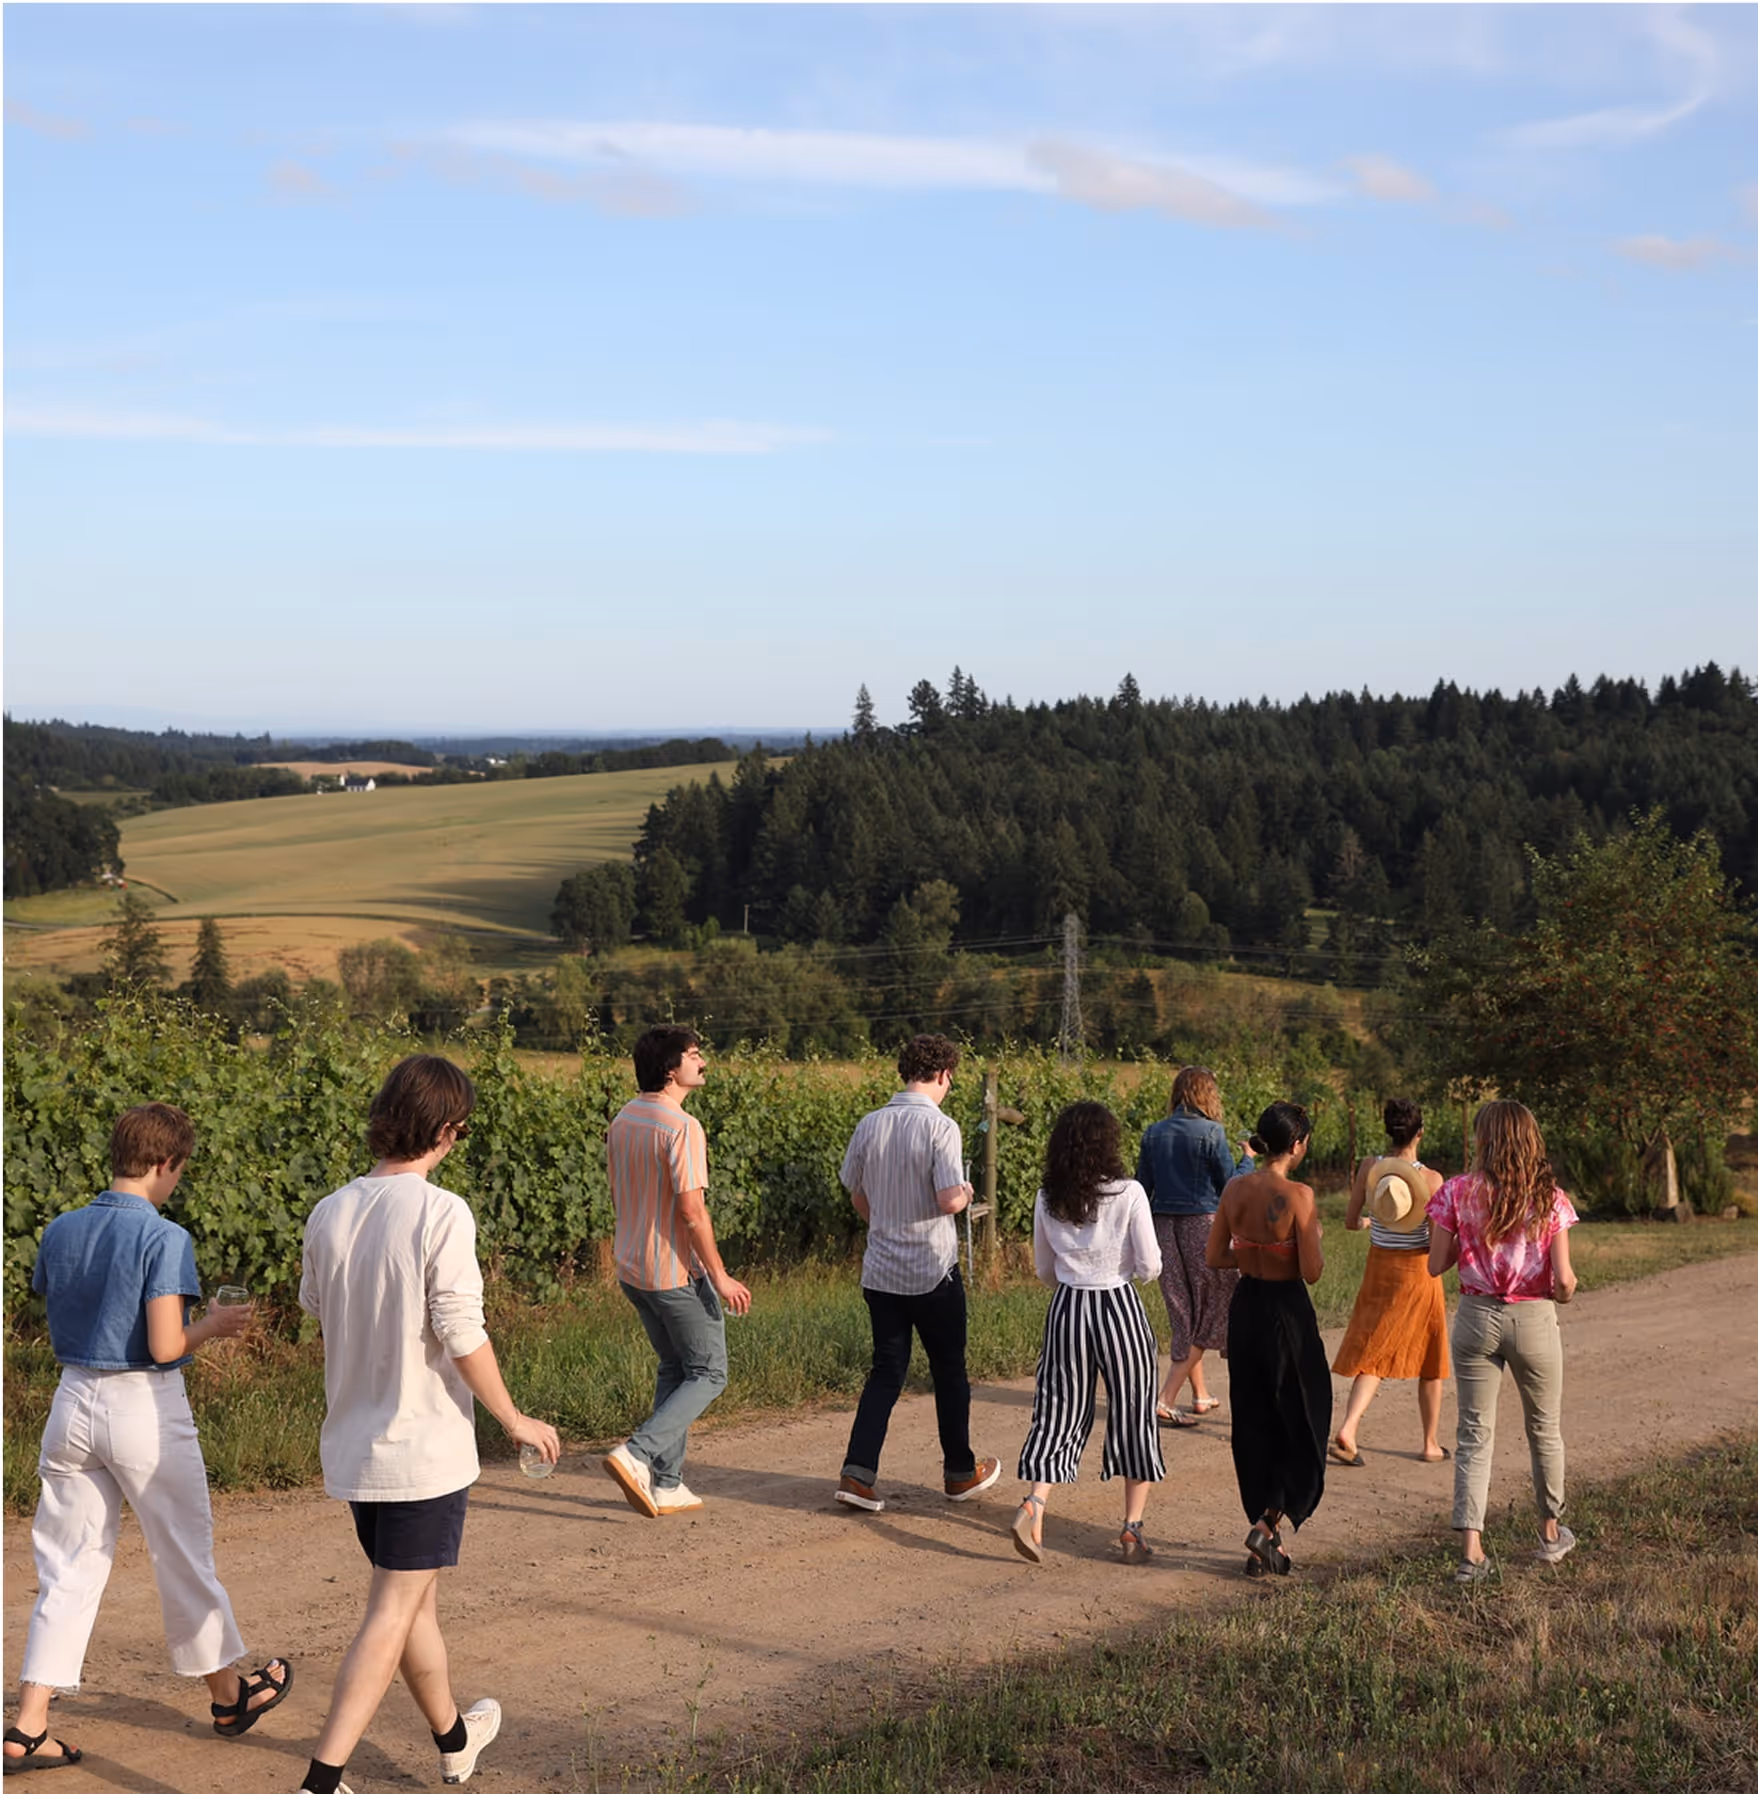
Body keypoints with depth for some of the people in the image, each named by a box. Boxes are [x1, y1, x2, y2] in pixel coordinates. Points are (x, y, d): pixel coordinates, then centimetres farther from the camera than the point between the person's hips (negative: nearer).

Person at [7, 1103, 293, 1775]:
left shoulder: (60, 1231, 3)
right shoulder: (165, 1239, -16)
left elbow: (54, 1320, 12)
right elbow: (165, 1346, -20)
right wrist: (213, 1326, -2)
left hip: (74, 1400, 5)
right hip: (146, 1407, -5)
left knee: (67, 1568, 10)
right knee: (184, 1558, 11)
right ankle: (229, 1694, 28)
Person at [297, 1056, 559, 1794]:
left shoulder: (328, 1215, -1)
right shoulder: (441, 1214, -19)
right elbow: (462, 1336, -18)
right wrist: (515, 1420, -5)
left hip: (354, 1447, 7)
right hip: (425, 1448, -7)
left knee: (414, 1597, 22)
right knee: (390, 1617, 2)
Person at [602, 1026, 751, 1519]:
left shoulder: (622, 1120, 6)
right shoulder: (682, 1128, -20)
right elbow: (692, 1209, -23)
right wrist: (719, 1276, -16)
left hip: (632, 1269, 8)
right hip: (677, 1272, -8)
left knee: (674, 1368, 19)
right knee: (708, 1374, 5)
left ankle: (666, 1484, 19)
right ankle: (637, 1455, -9)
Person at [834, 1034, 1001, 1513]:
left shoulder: (870, 1125, 2)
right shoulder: (940, 1127, -16)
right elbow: (948, 1200, -23)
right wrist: (965, 1193, 0)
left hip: (880, 1271, 4)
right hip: (933, 1271, -4)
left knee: (887, 1371, 10)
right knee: (949, 1371, 13)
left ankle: (858, 1473, -2)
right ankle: (961, 1472, 26)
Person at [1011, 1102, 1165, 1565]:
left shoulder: (1048, 1199, 1)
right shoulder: (1128, 1194, -11)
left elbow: (1044, 1270, 10)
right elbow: (1149, 1266, -9)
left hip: (1066, 1309, 3)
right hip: (1120, 1307, -3)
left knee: (1059, 1415, 8)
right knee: (1133, 1416, 11)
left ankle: (1033, 1505, -13)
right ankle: (1132, 1527, 14)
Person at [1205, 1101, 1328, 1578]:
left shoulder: (1235, 1189, 0)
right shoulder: (1297, 1195, -17)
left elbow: (1215, 1258, 5)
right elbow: (1311, 1271, -16)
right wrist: (1314, 1238, 2)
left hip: (1245, 1308, 6)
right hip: (1287, 1312, -6)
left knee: (1253, 1426, 15)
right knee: (1303, 1426, 9)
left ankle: (1264, 1548, 21)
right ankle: (1267, 1525, -5)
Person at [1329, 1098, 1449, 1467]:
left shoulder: (1369, 1168, -6)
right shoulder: (1430, 1179, -16)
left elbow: (1350, 1222, 1)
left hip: (1379, 1267, 3)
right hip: (1418, 1271, -3)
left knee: (1373, 1355, 7)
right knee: (1429, 1360, 14)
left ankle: (1347, 1430, -13)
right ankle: (1431, 1443, 24)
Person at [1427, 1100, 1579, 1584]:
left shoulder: (1457, 1193, -7)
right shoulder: (1550, 1199, -7)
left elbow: (1435, 1266, -5)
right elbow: (1564, 1278, -11)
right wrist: (1565, 1291, 12)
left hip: (1476, 1317, 0)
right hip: (1534, 1319, 0)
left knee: (1474, 1435, 6)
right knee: (1544, 1429, 20)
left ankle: (1472, 1551, -4)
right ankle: (1551, 1533, 36)